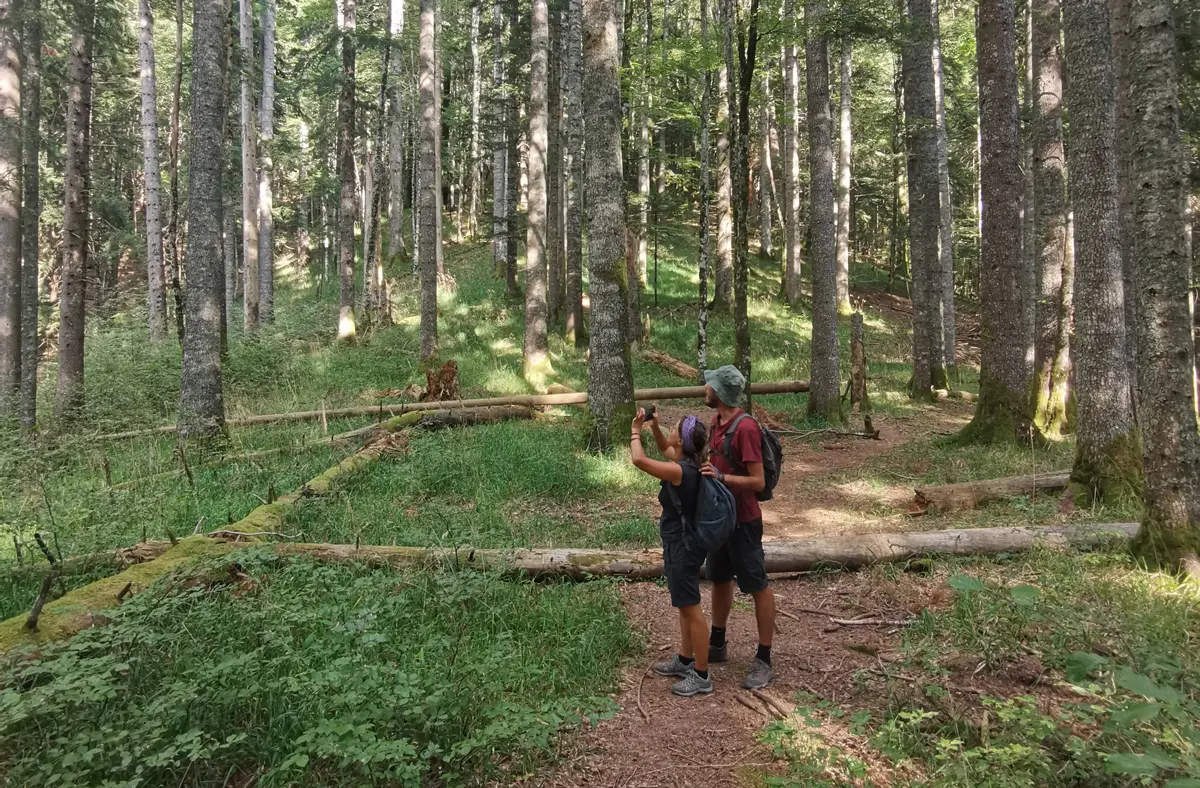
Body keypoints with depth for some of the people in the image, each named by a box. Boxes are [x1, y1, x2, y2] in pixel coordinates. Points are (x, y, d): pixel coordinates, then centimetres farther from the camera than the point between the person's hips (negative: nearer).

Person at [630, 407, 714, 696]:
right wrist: (654, 427, 5)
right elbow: (665, 449, 22)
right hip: (681, 544, 10)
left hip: (683, 547, -10)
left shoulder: (680, 471, -27)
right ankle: (685, 660, 36)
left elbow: (639, 460, -33)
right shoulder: (689, 463, 1)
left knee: (691, 609, 0)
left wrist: (636, 431, -16)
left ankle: (702, 676, 11)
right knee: (684, 606, 21)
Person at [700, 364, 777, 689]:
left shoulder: (745, 427, -23)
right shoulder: (717, 421, 5)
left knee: (758, 586, 3)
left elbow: (758, 482, -23)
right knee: (720, 579, 20)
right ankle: (717, 645, 36)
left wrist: (721, 477, -33)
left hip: (743, 521, -9)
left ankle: (764, 661, 13)